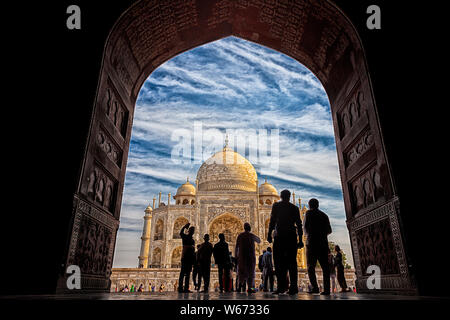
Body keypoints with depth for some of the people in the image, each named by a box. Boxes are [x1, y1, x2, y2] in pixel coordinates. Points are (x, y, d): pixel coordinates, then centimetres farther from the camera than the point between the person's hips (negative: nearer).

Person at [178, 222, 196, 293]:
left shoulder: (193, 240, 22)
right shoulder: (185, 237, 4)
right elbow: (181, 233, -20)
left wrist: (194, 259, 15)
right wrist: (185, 226, -31)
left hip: (190, 258, 6)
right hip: (185, 256, -6)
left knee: (188, 273, 4)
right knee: (183, 272, -9)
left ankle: (186, 288, 5)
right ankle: (180, 288, -10)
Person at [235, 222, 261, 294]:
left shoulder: (240, 236, 3)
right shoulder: (252, 235, -2)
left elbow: (236, 247, 2)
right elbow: (259, 241, 16)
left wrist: (236, 256, 7)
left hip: (242, 256, 1)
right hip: (251, 256, -1)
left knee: (242, 270, 9)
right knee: (250, 272, 5)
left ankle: (241, 282, -17)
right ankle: (249, 287, 1)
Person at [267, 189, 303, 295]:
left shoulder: (276, 205, 4)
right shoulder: (294, 208, 12)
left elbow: (272, 220, -5)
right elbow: (299, 224, 10)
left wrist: (269, 234, -3)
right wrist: (300, 240, 12)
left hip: (279, 236, -3)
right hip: (291, 236, 3)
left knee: (279, 262, -1)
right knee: (292, 262, 5)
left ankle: (282, 285, -11)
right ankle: (293, 287, 1)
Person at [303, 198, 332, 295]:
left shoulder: (309, 213, 2)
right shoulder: (324, 215, 16)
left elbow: (306, 226, -4)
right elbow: (329, 230, 16)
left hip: (312, 242, -4)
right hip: (323, 243, 4)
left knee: (311, 266, -1)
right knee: (325, 266, 3)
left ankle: (315, 287, -11)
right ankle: (326, 289, -4)